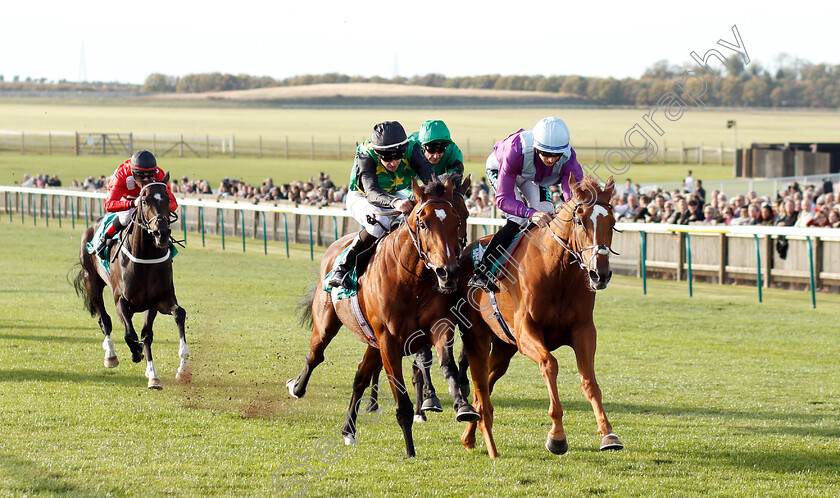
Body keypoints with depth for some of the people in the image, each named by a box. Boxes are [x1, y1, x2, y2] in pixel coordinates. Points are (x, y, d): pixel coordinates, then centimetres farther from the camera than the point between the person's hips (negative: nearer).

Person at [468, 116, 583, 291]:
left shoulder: (568, 158, -35)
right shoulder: (516, 150, -45)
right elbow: (503, 198, -45)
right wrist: (530, 213, -62)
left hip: (533, 177, 4)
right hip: (499, 168, -4)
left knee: (547, 214, -15)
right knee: (518, 219, -23)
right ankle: (481, 273, -19)